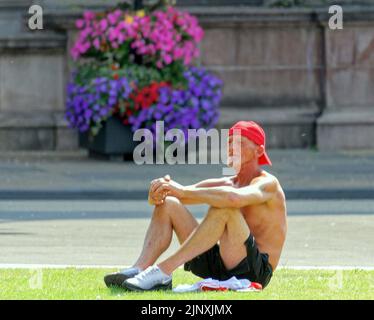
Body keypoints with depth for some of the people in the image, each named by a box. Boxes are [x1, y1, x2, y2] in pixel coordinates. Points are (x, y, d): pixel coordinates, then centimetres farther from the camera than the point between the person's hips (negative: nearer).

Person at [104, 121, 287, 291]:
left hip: (255, 272, -7)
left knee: (223, 208, -31)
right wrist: (160, 190, -16)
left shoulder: (267, 184, -5)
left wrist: (183, 191, -27)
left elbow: (233, 198, -32)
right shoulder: (225, 184, 17)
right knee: (167, 204, 2)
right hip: (218, 268, 7)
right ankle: (138, 270, -22)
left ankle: (162, 272, -37)